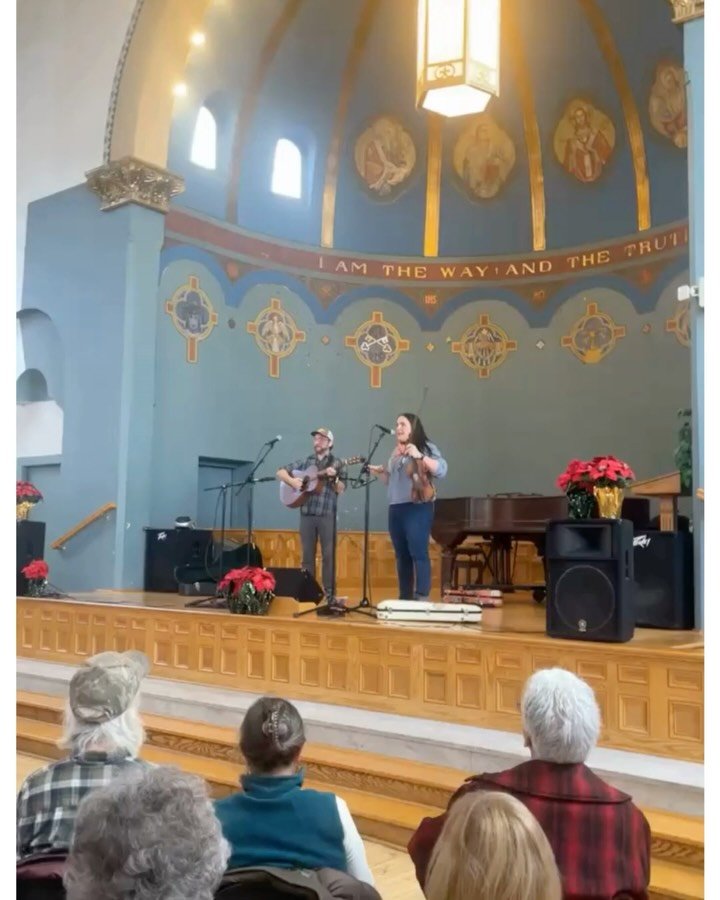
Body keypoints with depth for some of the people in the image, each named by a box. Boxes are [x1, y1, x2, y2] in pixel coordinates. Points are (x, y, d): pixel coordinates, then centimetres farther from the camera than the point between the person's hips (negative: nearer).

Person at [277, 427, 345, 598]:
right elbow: (280, 472, 12)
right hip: (306, 513, 3)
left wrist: (333, 477, -24)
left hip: (327, 515, -3)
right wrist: (292, 481, -7)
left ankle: (329, 592, 3)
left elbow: (341, 489, -5)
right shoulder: (304, 462, 12)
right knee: (307, 554, 6)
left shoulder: (336, 464, 4)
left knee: (328, 554, -3)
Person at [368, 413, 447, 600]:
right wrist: (381, 472, 8)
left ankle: (422, 598, -11)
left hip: (417, 507, -7)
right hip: (395, 509, 7)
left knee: (418, 553, -12)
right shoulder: (396, 453, 20)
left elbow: (442, 470, -14)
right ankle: (405, 598, 12)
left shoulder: (426, 447, 1)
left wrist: (420, 456, -24)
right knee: (401, 555, 7)